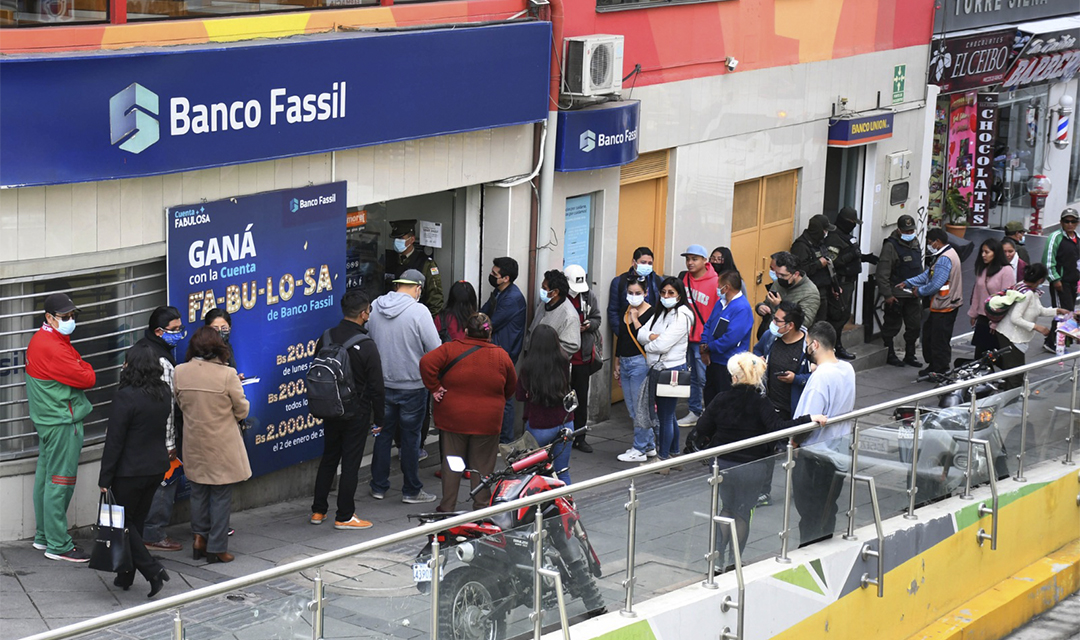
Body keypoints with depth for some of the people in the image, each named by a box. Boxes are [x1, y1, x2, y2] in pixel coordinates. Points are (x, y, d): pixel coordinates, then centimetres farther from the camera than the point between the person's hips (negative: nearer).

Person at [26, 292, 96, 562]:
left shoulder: (41, 340, 14)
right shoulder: (51, 347, -21)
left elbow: (73, 370, 15)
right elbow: (87, 379, -19)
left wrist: (81, 371, -3)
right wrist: (88, 371, 0)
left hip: (48, 418, 11)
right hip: (62, 422, -11)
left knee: (45, 477, 17)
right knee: (60, 481, -7)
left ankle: (43, 536, 27)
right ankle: (58, 545, -3)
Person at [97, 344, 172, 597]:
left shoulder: (126, 396, -20)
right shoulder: (165, 393, 1)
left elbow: (114, 441, -17)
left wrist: (105, 479, -12)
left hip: (130, 470, -7)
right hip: (157, 467, 7)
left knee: (122, 522, 7)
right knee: (136, 521, 17)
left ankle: (152, 569, -6)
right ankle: (126, 576, 24)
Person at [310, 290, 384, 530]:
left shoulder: (326, 338, -1)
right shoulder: (366, 346, -18)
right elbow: (376, 387, -14)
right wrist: (379, 418, -3)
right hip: (356, 414, -6)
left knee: (328, 459, 18)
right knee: (351, 463, 2)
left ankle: (318, 510, 23)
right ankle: (344, 517, 8)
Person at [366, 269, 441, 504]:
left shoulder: (374, 308, -1)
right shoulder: (418, 311, -17)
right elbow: (436, 350, -17)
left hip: (381, 384, 5)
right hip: (412, 385, -4)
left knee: (383, 434, 15)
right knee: (410, 436, 5)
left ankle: (379, 486, 22)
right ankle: (411, 490, 12)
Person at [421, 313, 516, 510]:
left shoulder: (451, 349, -6)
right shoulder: (501, 356, 0)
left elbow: (426, 362, -19)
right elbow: (511, 387, 10)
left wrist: (434, 387, -10)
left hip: (453, 419, 0)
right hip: (487, 422, 0)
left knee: (451, 464, 10)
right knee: (482, 465, 11)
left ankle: (448, 507, 14)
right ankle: (482, 506, 14)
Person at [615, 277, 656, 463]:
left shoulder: (651, 312, -10)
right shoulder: (626, 312, 12)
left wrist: (635, 318, -16)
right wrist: (617, 365, 20)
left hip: (640, 363, -8)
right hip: (625, 363, 8)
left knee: (639, 407, -4)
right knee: (631, 409, 12)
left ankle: (640, 449, 3)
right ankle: (650, 446, 22)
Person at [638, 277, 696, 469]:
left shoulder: (681, 316, -13)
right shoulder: (660, 313, 14)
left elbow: (663, 345, -20)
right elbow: (641, 333, 5)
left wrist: (648, 345, -2)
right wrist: (653, 337, -15)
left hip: (671, 370, -9)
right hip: (657, 368, 9)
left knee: (666, 415, -1)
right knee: (667, 415, 17)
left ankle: (663, 458, 6)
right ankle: (674, 453, 27)